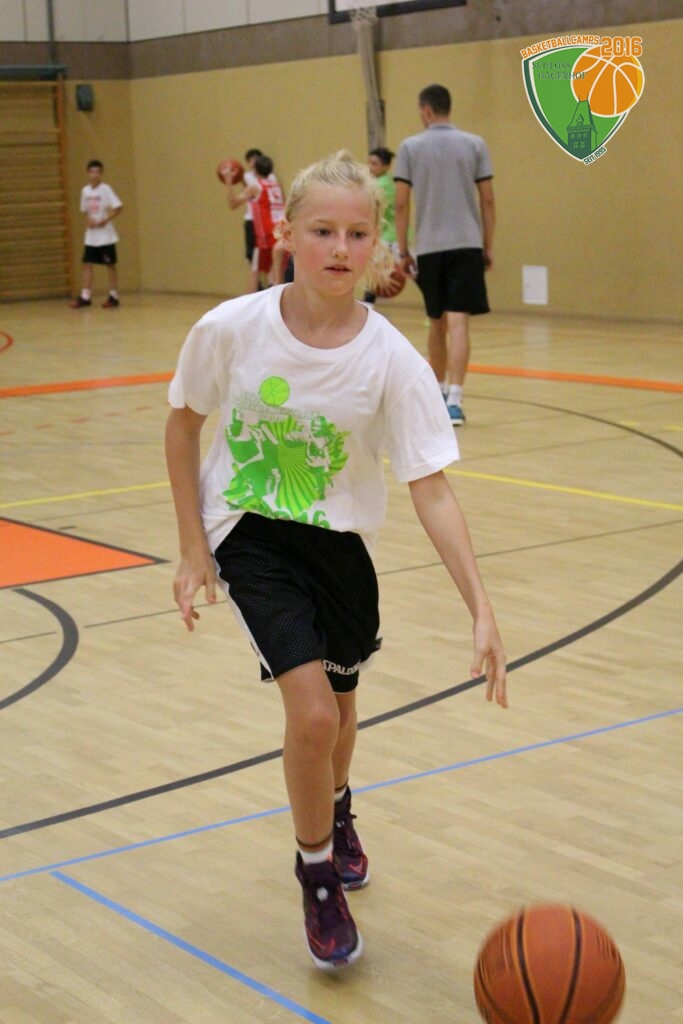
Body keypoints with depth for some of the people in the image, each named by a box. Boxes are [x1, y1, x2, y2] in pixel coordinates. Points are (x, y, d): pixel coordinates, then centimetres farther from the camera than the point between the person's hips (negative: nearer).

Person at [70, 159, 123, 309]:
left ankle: (114, 296, 7)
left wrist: (105, 220, -20)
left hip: (106, 235, -5)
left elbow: (118, 207, -13)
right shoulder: (85, 190, 7)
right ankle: (85, 296, 3)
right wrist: (87, 220, -4)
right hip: (91, 236, 5)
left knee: (110, 264, 1)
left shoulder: (105, 189, -9)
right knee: (87, 263, 1)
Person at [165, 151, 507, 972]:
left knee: (338, 703, 20)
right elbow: (183, 425, -3)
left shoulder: (392, 361, -21)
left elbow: (431, 492, -21)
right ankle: (318, 875, 10)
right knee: (312, 711, -17)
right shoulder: (231, 330, -21)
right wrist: (193, 549, -5)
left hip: (340, 541, 2)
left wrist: (482, 613, -29)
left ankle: (336, 814, 56)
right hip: (252, 535, -2)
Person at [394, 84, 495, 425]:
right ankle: (453, 399, -20)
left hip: (429, 247, 1)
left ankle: (440, 391, 31)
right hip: (466, 245, -1)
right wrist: (488, 247, 11)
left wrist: (403, 251, 8)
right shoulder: (474, 145, 4)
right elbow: (487, 200, 3)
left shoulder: (410, 147, 2)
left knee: (437, 322, 17)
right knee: (458, 321, -8)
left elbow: (401, 204, 0)